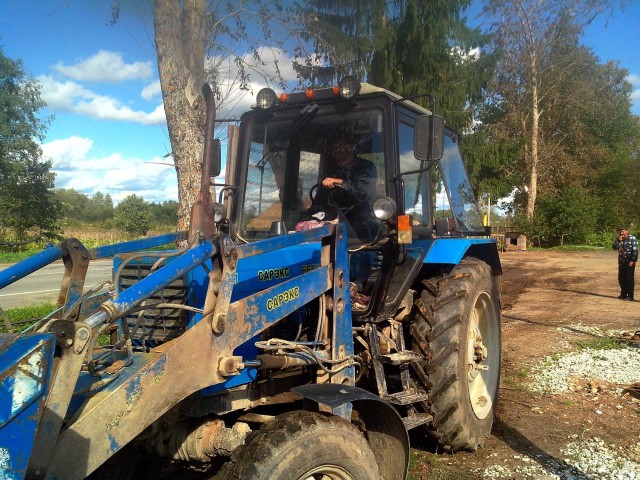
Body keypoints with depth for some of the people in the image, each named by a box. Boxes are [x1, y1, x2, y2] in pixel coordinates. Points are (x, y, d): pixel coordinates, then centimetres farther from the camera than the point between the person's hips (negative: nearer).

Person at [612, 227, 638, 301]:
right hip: (621, 262, 6)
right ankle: (623, 294, 20)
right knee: (621, 279, 8)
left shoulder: (632, 238, -5)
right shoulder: (619, 239, 12)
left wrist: (633, 260, -17)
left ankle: (630, 296, 1)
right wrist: (619, 241, -11)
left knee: (629, 279, -4)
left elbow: (635, 250, -10)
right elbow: (614, 247, 2)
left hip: (629, 262, -6)